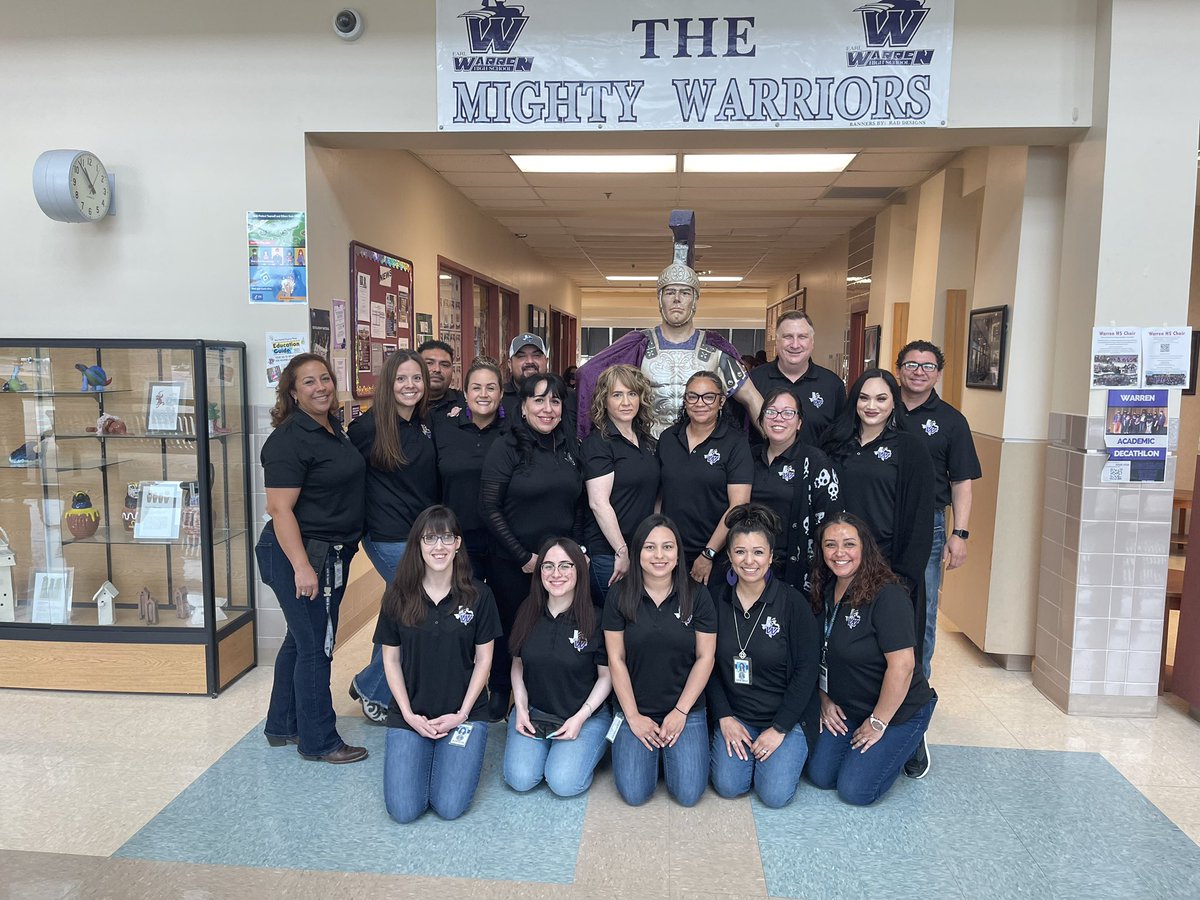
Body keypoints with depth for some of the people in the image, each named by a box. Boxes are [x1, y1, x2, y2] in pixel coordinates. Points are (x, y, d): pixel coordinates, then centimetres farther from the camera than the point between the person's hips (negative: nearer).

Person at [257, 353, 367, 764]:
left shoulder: (333, 428, 9)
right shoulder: (290, 440, -18)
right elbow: (280, 508, -22)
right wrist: (301, 567, -27)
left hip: (333, 554, 9)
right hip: (302, 553, -9)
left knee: (300, 640, 19)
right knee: (315, 647, 1)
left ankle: (282, 726, 35)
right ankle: (318, 741, 17)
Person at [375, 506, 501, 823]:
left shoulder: (478, 596, -7)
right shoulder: (398, 596, -4)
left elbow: (483, 659, -1)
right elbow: (391, 659, 2)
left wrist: (461, 714, -8)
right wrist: (408, 714, -7)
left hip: (463, 712, -1)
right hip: (410, 714, 1)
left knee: (449, 807, -12)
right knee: (403, 810, -10)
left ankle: (461, 750, 19)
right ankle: (425, 753, 21)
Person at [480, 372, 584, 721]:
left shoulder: (570, 447, 5)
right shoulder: (506, 447, -9)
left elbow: (578, 505, 12)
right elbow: (489, 509, -13)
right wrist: (523, 557, -13)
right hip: (512, 564, -4)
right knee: (512, 628, 11)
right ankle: (500, 693, 36)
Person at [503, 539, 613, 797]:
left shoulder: (596, 619, -13)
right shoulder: (527, 614, -1)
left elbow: (606, 675, -5)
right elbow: (518, 666, 10)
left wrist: (580, 717, -13)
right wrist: (520, 708, -3)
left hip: (586, 715, -3)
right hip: (533, 712, 3)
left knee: (564, 783, -20)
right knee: (520, 779, -16)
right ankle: (548, 746, 15)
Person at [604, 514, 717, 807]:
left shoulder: (697, 595, -6)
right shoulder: (619, 596, -6)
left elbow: (705, 657, -4)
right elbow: (616, 659, -4)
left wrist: (681, 712, -8)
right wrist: (633, 716, -7)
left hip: (687, 709, 0)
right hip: (635, 709, 0)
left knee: (689, 793, -10)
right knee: (634, 794, -10)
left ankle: (671, 748, 21)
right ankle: (652, 749, 21)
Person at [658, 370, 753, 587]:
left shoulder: (735, 443, -6)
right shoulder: (667, 438, 7)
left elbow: (738, 506, -11)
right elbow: (659, 494, 11)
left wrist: (708, 554, -12)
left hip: (716, 558, -3)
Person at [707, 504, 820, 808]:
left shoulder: (793, 602, -12)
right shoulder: (717, 600, -3)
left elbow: (806, 670, -10)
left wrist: (779, 728, -11)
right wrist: (724, 717, -6)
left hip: (785, 716, -2)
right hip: (734, 716, 2)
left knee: (775, 795, -14)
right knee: (728, 786, -13)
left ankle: (793, 746, 17)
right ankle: (749, 748, 18)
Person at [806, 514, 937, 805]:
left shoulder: (887, 595, -26)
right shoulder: (826, 591, -1)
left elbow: (902, 665, -27)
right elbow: (823, 654, 10)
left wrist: (878, 722, -20)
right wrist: (825, 699, 4)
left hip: (899, 711, -7)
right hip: (847, 709, 7)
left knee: (855, 790, -8)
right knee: (820, 776, 3)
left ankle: (908, 746, 16)